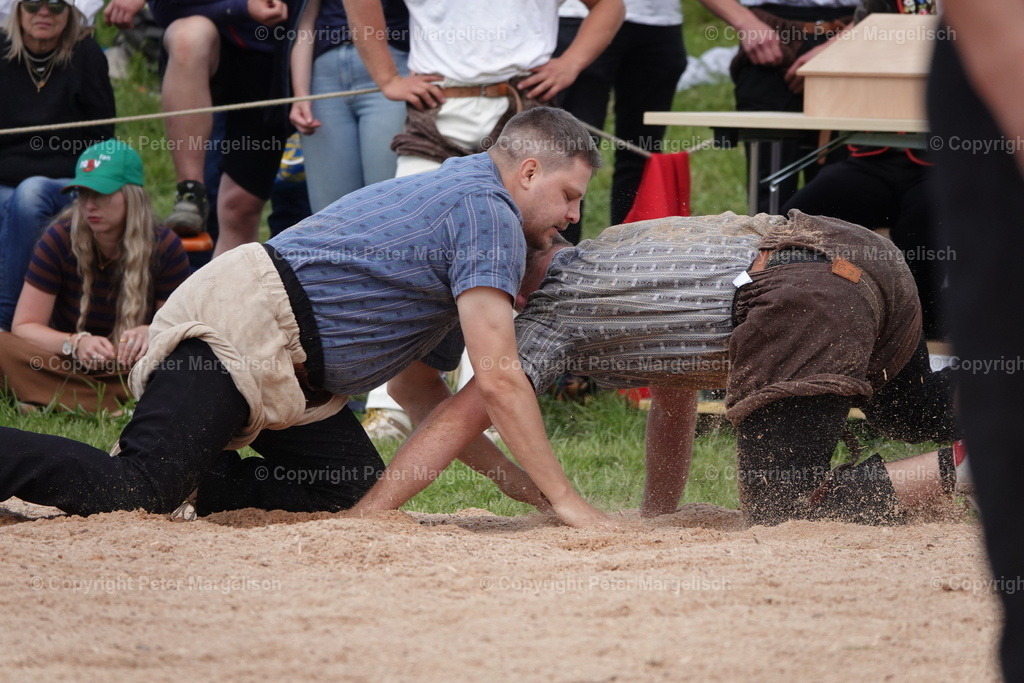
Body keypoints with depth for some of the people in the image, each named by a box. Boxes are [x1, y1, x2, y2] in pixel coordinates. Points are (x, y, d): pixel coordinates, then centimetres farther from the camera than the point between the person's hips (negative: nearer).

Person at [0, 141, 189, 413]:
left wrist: (151, 334, -31)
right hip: (67, 367, 0)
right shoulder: (59, 240, -9)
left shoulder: (165, 247, -7)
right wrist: (76, 344, -30)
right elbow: (25, 326, -11)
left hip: (130, 370, 0)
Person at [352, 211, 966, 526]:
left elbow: (455, 424, 8)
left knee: (780, 510, -6)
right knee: (915, 414, 34)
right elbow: (674, 403, 39)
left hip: (802, 302, -9)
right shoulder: (623, 243, 35)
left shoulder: (554, 313, 12)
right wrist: (658, 516, 39)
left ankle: (968, 471, -18)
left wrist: (360, 522, 8)